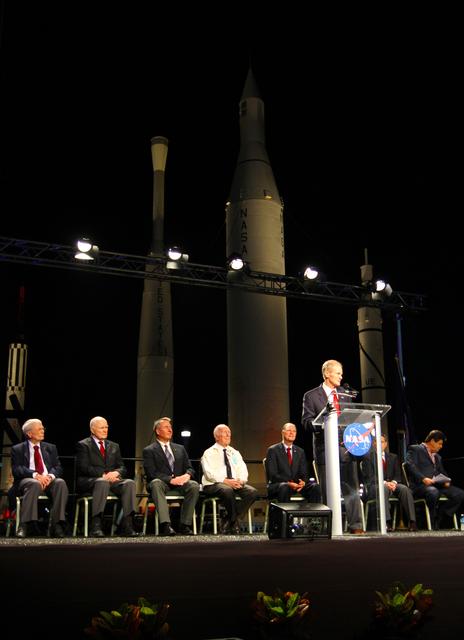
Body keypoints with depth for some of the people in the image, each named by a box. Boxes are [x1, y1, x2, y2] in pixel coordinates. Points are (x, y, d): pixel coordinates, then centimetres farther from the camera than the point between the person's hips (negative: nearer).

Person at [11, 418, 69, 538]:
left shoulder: (50, 448, 22)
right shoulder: (17, 449, 12)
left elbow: (58, 467, 11)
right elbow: (16, 469, -3)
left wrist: (50, 476, -13)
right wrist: (35, 475, -20)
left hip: (49, 481, 3)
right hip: (27, 480, -3)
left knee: (60, 482, -31)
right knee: (34, 484, -39)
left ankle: (57, 525, -33)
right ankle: (25, 526, -39)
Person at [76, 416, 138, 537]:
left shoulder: (114, 446, 23)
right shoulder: (83, 445, 6)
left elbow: (122, 467, 14)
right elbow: (84, 467, -8)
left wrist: (116, 473, -10)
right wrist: (103, 475, -20)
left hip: (112, 480, 5)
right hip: (89, 482, -5)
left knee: (130, 483, -25)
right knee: (102, 482, -39)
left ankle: (126, 526, -28)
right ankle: (96, 526, -40)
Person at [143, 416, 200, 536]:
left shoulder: (180, 449, 20)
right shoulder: (149, 451, 5)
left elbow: (189, 468, 14)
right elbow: (151, 473, -8)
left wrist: (187, 475, -12)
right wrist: (170, 479, -22)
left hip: (179, 483, 4)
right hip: (161, 483, -4)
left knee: (194, 485, -28)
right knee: (156, 483, -38)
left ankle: (185, 525, -25)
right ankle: (165, 525, -47)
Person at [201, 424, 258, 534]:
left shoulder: (235, 453, 22)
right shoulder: (209, 453, 5)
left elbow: (243, 470, 12)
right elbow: (209, 473, -10)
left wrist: (240, 480, -11)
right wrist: (226, 481, -23)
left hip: (236, 483, 5)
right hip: (214, 484, -5)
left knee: (252, 492, -24)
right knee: (227, 490, -40)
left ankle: (228, 522, -16)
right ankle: (234, 523, -17)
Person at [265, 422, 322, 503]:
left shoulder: (300, 451, 16)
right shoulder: (273, 450, 1)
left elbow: (304, 473, 11)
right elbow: (272, 474, -8)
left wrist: (303, 482, -14)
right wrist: (288, 483, -23)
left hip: (297, 484, 4)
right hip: (277, 485, -4)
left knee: (315, 487, -22)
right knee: (284, 487, -39)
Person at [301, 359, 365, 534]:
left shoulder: (345, 395, 17)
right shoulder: (311, 396, 2)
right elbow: (306, 421, -5)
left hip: (346, 446, 4)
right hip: (325, 448, -4)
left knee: (352, 488, 0)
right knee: (328, 491, 2)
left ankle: (355, 525, 2)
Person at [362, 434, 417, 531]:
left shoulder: (393, 457, 21)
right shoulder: (368, 457, 7)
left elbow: (397, 475, 12)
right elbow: (369, 477, -4)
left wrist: (394, 482, -12)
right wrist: (384, 482, -19)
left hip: (392, 484, 4)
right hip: (374, 486, -4)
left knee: (405, 489, -29)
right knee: (384, 488, -39)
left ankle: (412, 522, -33)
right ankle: (387, 522, -46)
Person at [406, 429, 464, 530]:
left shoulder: (437, 457, 32)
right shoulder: (415, 449, 7)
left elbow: (443, 472, 28)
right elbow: (410, 465, -9)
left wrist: (446, 481, 3)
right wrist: (423, 478, -23)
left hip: (437, 485, 7)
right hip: (420, 485, -7)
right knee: (434, 492, -39)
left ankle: (438, 520, -11)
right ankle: (432, 525, -21)